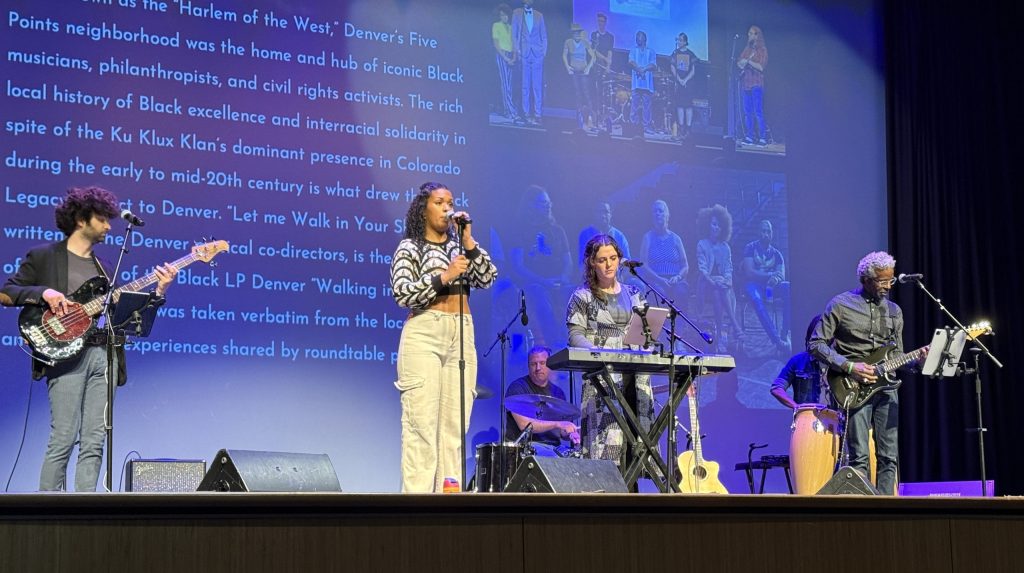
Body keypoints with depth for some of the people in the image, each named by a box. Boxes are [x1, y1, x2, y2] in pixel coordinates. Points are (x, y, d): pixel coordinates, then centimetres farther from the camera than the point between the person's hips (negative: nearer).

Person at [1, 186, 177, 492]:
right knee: (63, 440, -11)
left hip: (104, 354, 6)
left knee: (94, 442, 1)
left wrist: (158, 291, 9)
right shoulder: (44, 256, 6)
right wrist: (44, 293, -13)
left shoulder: (104, 267, 23)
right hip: (66, 355, -6)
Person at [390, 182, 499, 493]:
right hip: (424, 335, -4)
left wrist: (468, 241, -2)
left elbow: (488, 278, 5)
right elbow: (402, 293, -7)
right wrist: (443, 276, -14)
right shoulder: (409, 248, 6)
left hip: (462, 336, 5)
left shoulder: (459, 246, 18)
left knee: (455, 423, 1)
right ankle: (417, 494, -10)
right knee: (422, 423, -10)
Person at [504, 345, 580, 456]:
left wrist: (570, 435, -7)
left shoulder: (557, 392, 17)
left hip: (554, 447, 7)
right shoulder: (517, 387, -4)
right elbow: (524, 424, -17)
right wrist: (557, 424, -22)